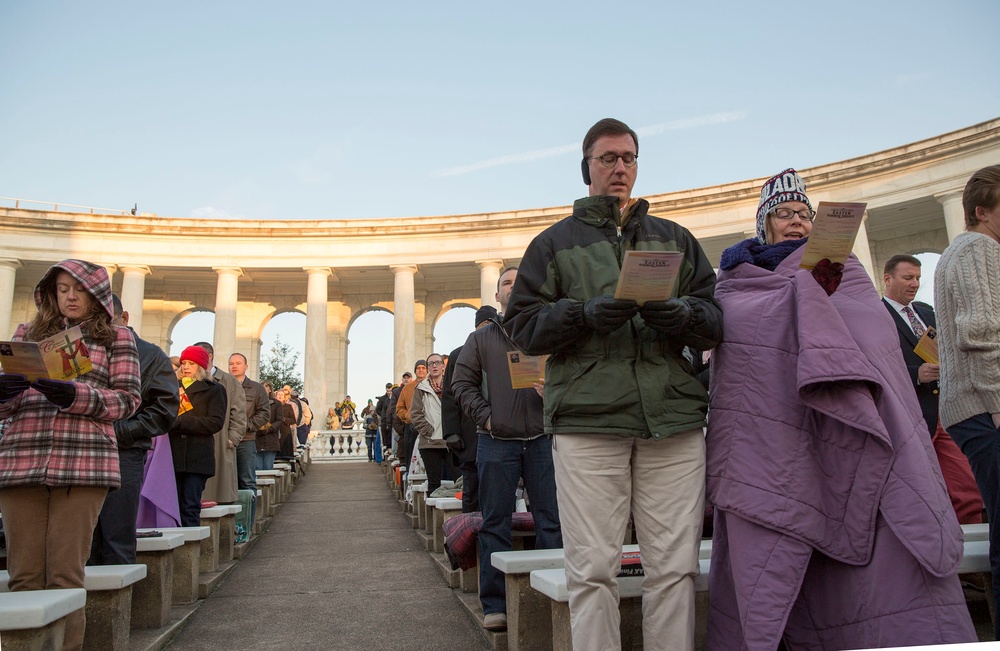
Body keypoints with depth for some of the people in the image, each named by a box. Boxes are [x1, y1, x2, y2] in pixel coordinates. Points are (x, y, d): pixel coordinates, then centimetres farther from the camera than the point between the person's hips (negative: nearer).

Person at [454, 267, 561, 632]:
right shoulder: (481, 338, 10)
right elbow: (462, 382, 7)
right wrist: (484, 416, -4)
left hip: (541, 438, 0)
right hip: (496, 441, 0)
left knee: (551, 520, 4)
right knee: (495, 523, 5)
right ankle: (495, 605, 15)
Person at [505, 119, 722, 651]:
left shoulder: (675, 238, 22)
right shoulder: (556, 241, 16)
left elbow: (716, 320, 15)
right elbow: (522, 325, 6)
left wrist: (684, 314, -8)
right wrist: (585, 314, -11)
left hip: (674, 416, 2)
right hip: (586, 418, -2)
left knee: (675, 567, 3)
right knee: (592, 570, -1)